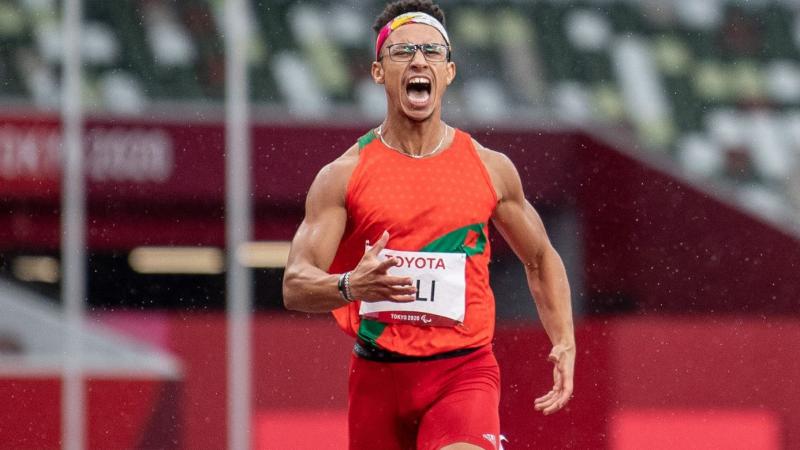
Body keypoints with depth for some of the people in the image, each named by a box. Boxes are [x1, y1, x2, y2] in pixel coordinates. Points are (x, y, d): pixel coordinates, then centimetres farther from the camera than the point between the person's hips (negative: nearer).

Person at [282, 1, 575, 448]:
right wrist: (350, 286, -29)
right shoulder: (343, 176, -1)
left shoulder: (491, 168, 4)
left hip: (464, 370, -1)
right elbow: (296, 285, -7)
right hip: (378, 375, 1)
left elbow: (541, 259, 19)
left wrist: (565, 344, 6)